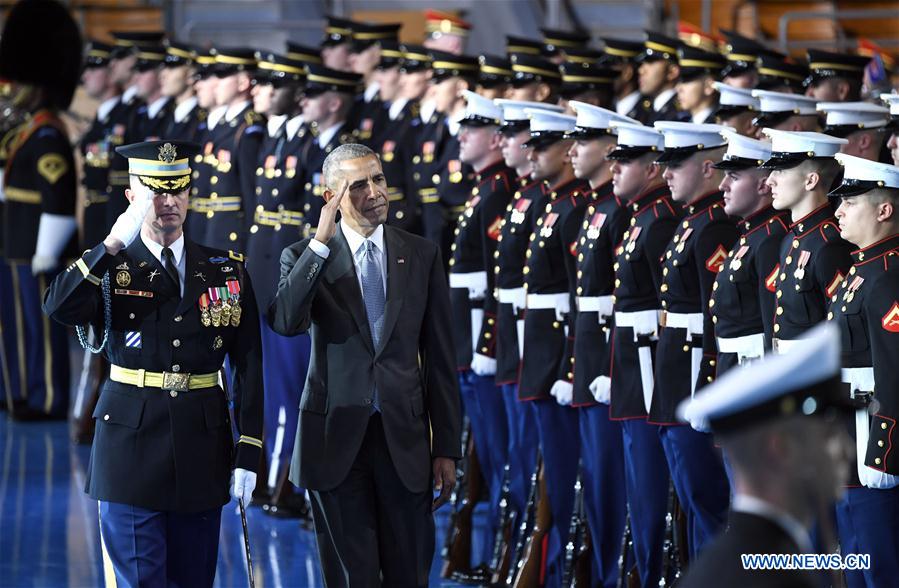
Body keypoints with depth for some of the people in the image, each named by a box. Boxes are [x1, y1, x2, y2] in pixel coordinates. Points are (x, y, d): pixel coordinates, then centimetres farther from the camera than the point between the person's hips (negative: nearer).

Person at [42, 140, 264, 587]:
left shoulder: (226, 270, 7)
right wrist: (113, 244, -22)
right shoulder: (108, 267, 2)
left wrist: (248, 454, -1)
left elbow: (248, 365, 5)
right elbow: (59, 309, -19)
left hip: (202, 444, 2)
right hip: (131, 441, -2)